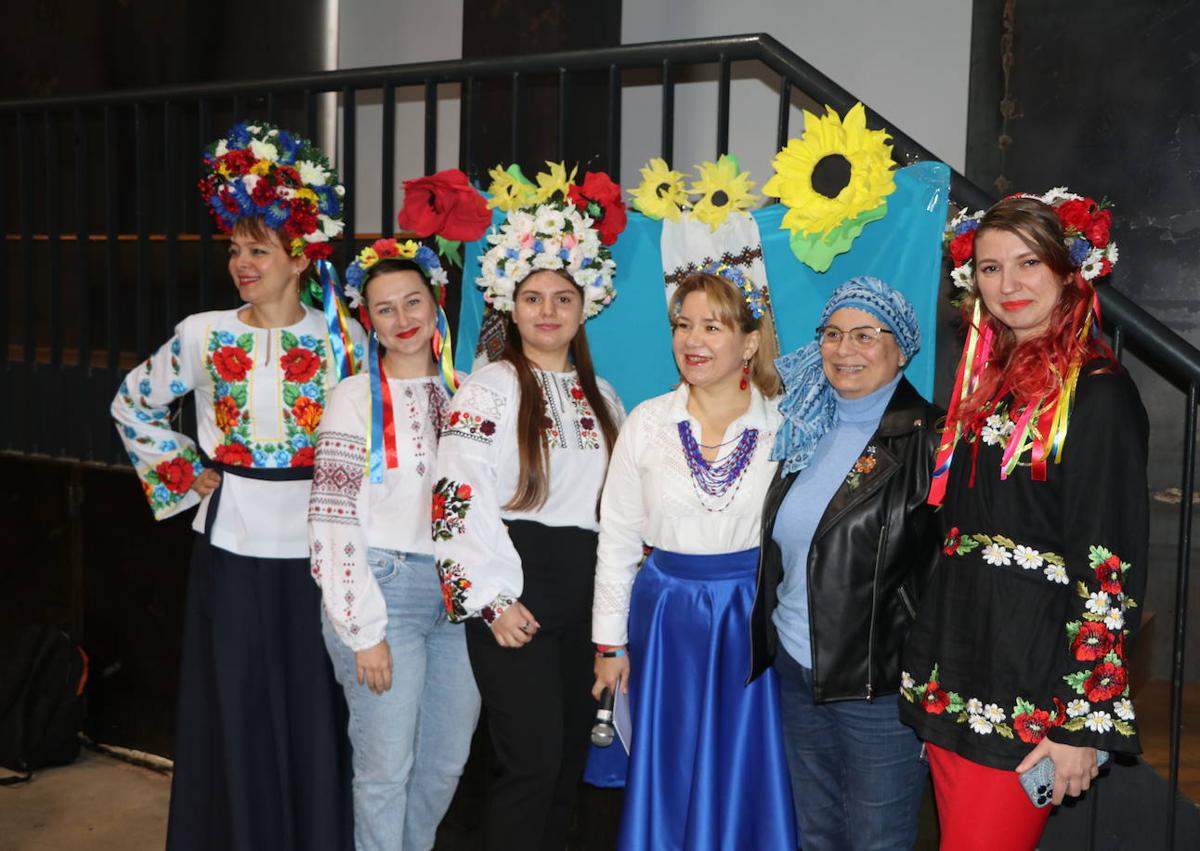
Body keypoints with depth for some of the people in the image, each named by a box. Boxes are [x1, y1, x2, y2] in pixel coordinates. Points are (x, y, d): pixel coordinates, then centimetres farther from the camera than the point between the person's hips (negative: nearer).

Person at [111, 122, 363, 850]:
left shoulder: (342, 339, -2)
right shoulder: (202, 334, 0)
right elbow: (134, 405, 13)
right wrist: (181, 475, 5)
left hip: (315, 545, 0)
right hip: (232, 544, 1)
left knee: (314, 713, 6)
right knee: (236, 713, 7)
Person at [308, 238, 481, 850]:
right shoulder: (357, 397, -6)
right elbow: (332, 519, -9)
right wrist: (364, 629, -13)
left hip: (456, 590, 5)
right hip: (384, 586, -5)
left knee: (447, 759, 15)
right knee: (387, 767, 2)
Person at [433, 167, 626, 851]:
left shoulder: (601, 396, 13)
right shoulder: (490, 389, -6)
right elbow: (461, 498, -14)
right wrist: (494, 600, -17)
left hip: (585, 593, 6)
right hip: (515, 594, -6)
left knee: (571, 754, 11)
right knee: (533, 758, -7)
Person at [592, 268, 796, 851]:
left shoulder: (781, 426, -4)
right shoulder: (647, 422, -2)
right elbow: (617, 537, 2)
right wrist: (610, 639, 2)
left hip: (754, 617, -1)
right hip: (667, 616, 1)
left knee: (746, 774, 9)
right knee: (669, 775, 12)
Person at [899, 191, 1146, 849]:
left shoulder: (1096, 392, -11)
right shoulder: (986, 380, 11)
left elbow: (1111, 572, -14)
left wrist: (1083, 724, -16)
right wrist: (930, 678, 14)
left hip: (1030, 686, -7)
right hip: (953, 670, 7)